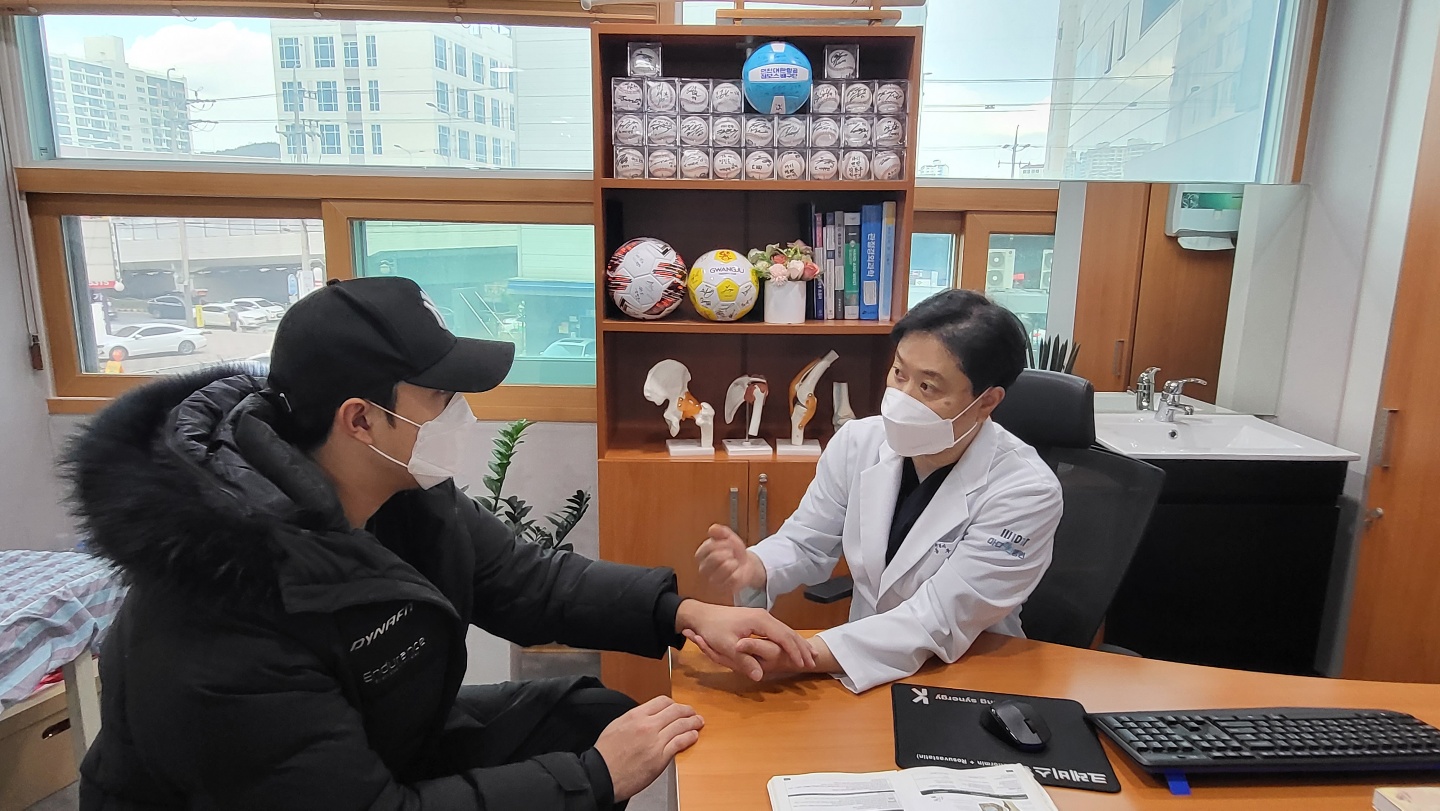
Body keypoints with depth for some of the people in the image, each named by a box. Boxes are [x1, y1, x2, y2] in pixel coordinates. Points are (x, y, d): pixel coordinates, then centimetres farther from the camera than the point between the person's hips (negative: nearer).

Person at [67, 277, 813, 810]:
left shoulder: (407, 491, -11)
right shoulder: (222, 624, -34)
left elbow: (527, 582, -4)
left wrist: (684, 614, -15)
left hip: (384, 745, 7)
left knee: (596, 715, 0)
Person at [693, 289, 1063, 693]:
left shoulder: (1026, 493, -20)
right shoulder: (857, 441, -8)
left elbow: (938, 623, -25)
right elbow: (806, 545, 1)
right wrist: (753, 568, -23)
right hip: (862, 665, 4)